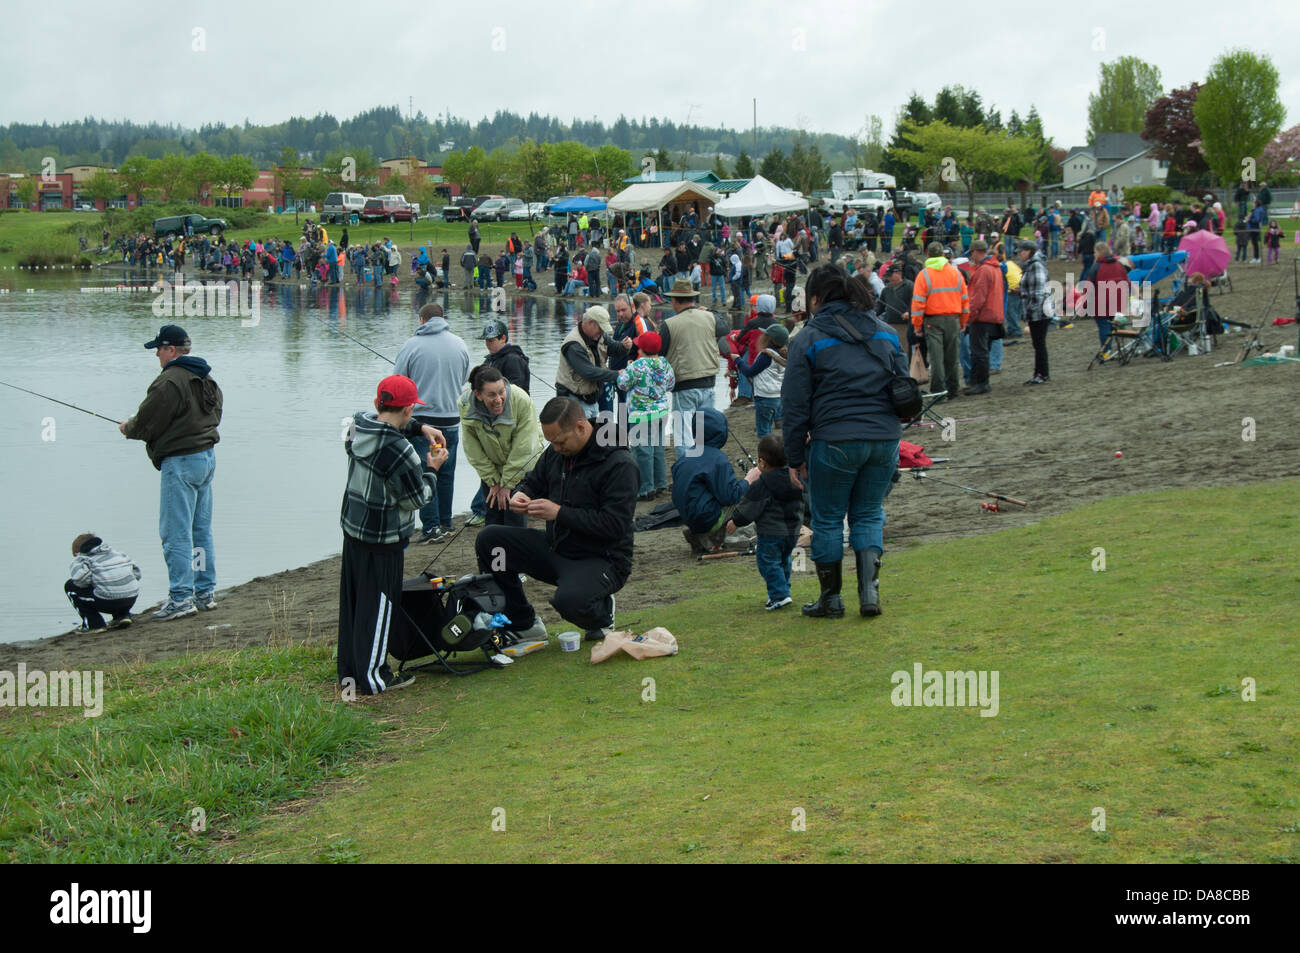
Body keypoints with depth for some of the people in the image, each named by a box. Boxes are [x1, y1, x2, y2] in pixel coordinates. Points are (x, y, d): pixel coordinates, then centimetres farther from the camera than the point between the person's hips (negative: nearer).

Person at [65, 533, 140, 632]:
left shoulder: (82, 559, 7)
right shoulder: (118, 554, 25)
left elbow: (81, 578, -15)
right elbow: (136, 572, 21)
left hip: (108, 601, -7)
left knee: (70, 586, 12)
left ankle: (94, 623, 8)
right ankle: (123, 615, 22)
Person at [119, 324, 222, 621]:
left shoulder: (169, 381, -17)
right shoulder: (207, 379, 13)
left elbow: (147, 423, -13)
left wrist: (127, 428, 8)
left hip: (181, 462, -10)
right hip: (207, 456, 10)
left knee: (176, 533, -6)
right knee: (201, 530, 15)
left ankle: (181, 598, -8)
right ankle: (205, 593, 19)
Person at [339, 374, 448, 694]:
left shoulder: (359, 424, -2)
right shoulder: (398, 451, -26)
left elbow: (385, 423, 23)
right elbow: (417, 498, -15)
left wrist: (420, 427, 12)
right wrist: (431, 469, 0)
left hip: (353, 527, 8)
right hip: (383, 539, -8)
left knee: (352, 600, 17)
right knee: (378, 604, 2)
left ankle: (349, 671, 28)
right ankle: (373, 677, 10)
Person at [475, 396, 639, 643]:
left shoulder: (618, 464, -19)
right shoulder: (556, 452, 4)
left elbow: (615, 525, -25)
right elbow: (534, 481, 21)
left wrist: (560, 513, -26)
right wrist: (520, 494, -5)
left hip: (602, 559, -7)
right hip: (556, 547, 7)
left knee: (570, 601, -37)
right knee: (489, 540, -7)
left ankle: (601, 613, 4)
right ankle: (522, 624, 6)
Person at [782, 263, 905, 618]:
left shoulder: (807, 339, -2)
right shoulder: (885, 332, 13)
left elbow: (795, 405, -3)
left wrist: (794, 458, 3)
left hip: (834, 442, -4)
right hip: (885, 439, 4)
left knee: (828, 520, 10)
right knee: (868, 514, 17)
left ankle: (831, 598, 17)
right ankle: (870, 589, 5)